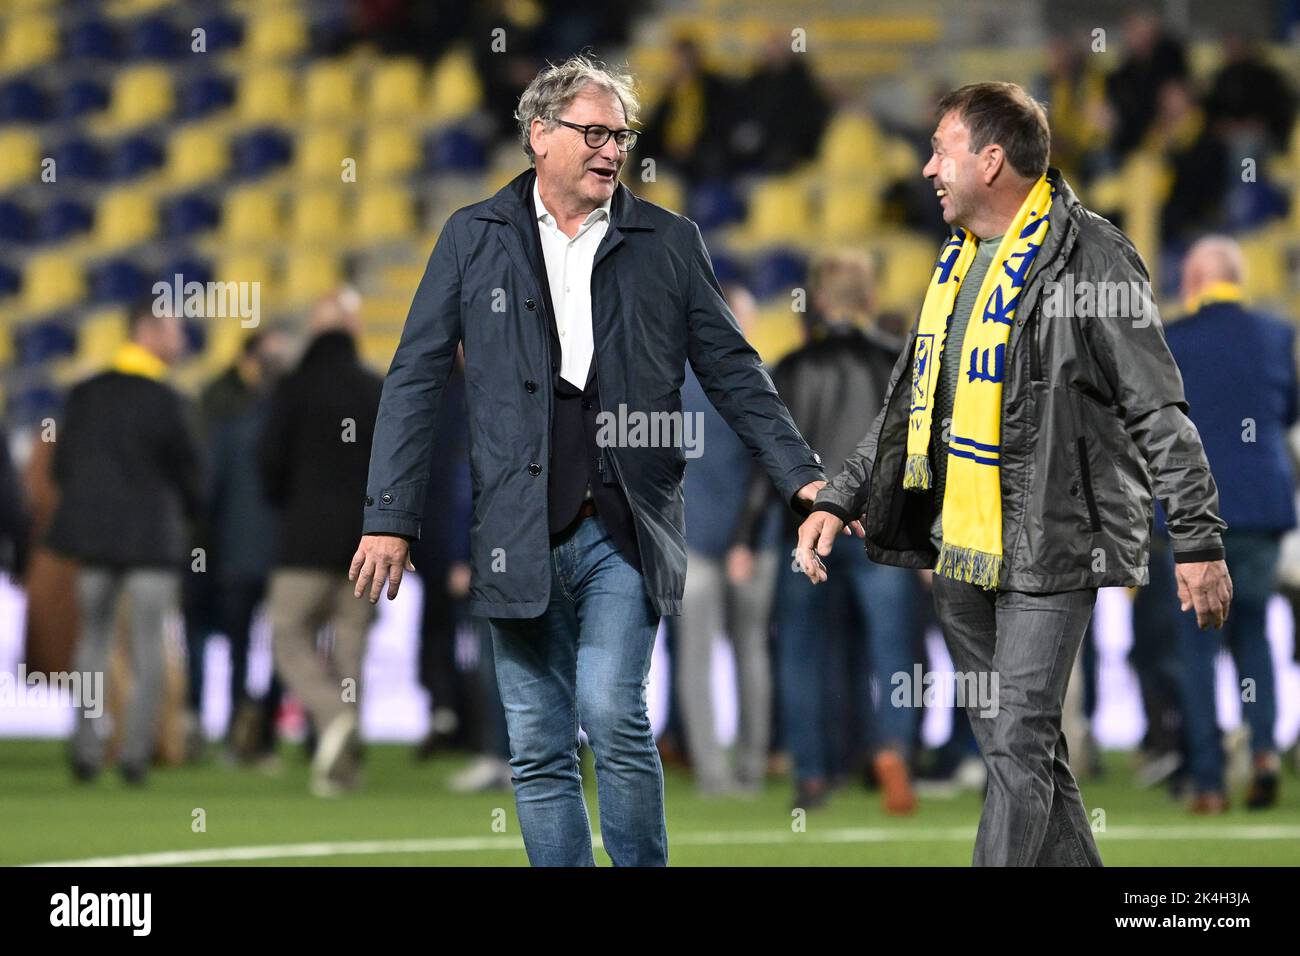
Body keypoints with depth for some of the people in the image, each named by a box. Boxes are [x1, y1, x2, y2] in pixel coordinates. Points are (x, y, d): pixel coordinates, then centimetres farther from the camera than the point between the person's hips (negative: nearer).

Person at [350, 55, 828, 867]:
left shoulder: (669, 243, 7)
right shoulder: (474, 237, 7)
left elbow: (733, 373, 10)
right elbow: (417, 380, 6)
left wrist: (803, 477, -1)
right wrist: (390, 518, 0)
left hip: (625, 532, -1)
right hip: (519, 539, 1)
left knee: (613, 714, -17)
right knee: (539, 751, 3)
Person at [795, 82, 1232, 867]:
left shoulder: (1089, 257, -10)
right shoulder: (960, 259, 16)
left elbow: (1160, 412, -11)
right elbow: (912, 406, 23)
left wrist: (1199, 540, -14)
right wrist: (840, 500, 14)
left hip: (1051, 547, -8)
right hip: (960, 548, 9)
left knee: (1019, 746, -10)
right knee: (1017, 742, 12)